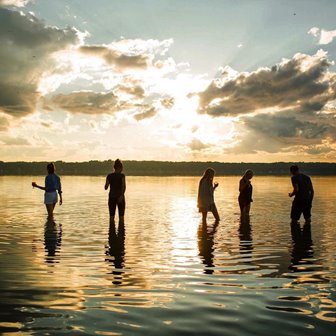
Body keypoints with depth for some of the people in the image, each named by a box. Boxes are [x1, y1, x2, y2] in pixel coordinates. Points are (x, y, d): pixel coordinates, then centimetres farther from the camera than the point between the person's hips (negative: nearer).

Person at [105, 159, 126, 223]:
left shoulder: (109, 176, 2)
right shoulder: (122, 175, -6)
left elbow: (106, 188, 9)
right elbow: (124, 186, -21)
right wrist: (122, 195, -26)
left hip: (111, 197, 3)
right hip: (120, 197, -2)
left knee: (111, 217, 8)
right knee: (121, 217, 7)